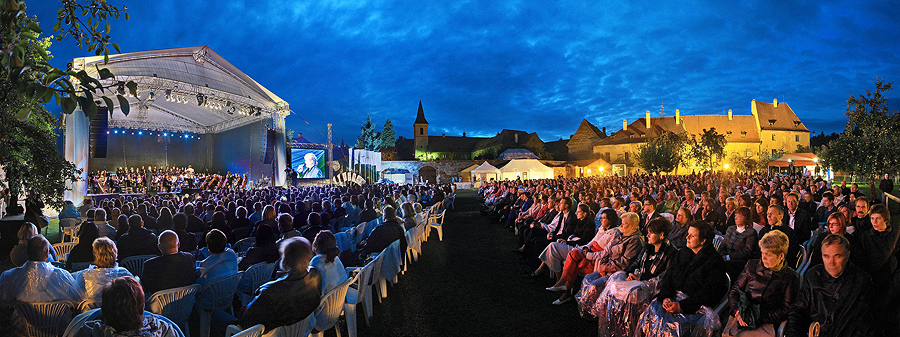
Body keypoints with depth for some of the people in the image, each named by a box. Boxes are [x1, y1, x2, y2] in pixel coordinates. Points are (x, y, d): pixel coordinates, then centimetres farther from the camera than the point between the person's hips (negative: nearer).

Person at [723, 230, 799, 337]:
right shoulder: (751, 266, 14)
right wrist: (737, 311, -7)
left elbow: (785, 310, 1)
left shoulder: (791, 277, 6)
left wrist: (759, 317, -12)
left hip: (766, 324, -3)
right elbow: (734, 291, 13)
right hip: (739, 318, 3)